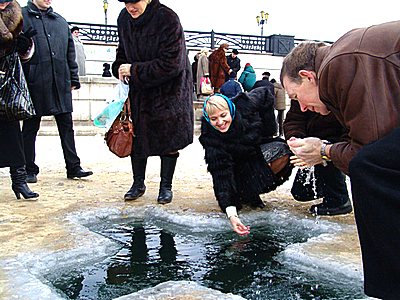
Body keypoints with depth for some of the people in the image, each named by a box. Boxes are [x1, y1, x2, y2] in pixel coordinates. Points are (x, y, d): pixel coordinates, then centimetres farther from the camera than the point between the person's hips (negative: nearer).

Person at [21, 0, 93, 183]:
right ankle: (30, 170, 16)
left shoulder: (61, 21, 17)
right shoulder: (22, 17, 3)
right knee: (30, 127, 5)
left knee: (66, 126, 6)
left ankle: (73, 168, 13)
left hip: (61, 82, 4)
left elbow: (70, 53, 18)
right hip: (34, 83, -4)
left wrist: (73, 79, 12)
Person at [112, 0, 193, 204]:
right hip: (138, 89, 5)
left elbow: (170, 65, -24)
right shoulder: (124, 18, -3)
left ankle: (166, 186, 16)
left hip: (168, 90, -5)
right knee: (137, 136, 7)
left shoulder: (168, 19, -21)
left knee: (168, 139, 1)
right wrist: (120, 68, -7)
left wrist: (134, 71, -21)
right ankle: (138, 184, 22)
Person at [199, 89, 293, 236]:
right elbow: (221, 175, -35)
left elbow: (265, 95, -3)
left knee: (282, 152, -27)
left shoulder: (244, 105, -26)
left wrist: (268, 128, -4)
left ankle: (253, 193, -7)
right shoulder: (210, 138, -29)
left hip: (259, 149, 2)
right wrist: (231, 213, -44)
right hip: (238, 166, -2)